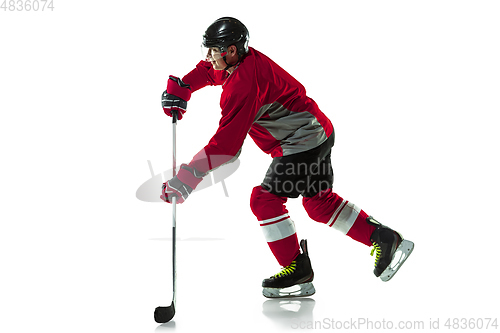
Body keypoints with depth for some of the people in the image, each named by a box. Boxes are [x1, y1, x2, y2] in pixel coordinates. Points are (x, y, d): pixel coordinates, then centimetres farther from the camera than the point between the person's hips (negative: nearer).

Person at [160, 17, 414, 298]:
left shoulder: (243, 83, -26)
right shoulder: (243, 59, 2)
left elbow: (227, 145, -30)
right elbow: (206, 71, 24)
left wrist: (188, 178, -30)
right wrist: (179, 89, 7)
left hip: (304, 142, -11)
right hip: (319, 133, 11)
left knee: (265, 199, -8)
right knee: (319, 202, 19)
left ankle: (298, 272, 1)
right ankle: (383, 239, 24)